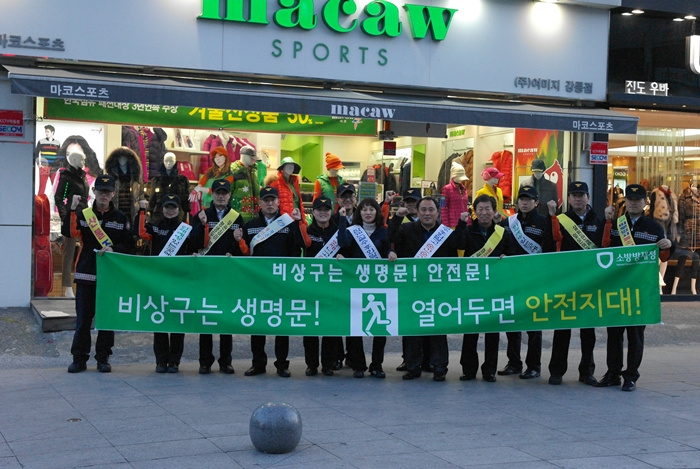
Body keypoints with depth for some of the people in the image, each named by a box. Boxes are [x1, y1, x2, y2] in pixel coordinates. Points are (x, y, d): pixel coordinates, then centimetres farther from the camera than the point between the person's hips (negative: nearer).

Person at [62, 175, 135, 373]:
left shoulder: (121, 218, 5)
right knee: (83, 319, 2)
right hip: (86, 275, 0)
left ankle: (103, 359, 14)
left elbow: (129, 245, 2)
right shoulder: (83, 214, 5)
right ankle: (79, 359, 9)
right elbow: (68, 232, -12)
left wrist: (113, 249, -15)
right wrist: (72, 209, -17)